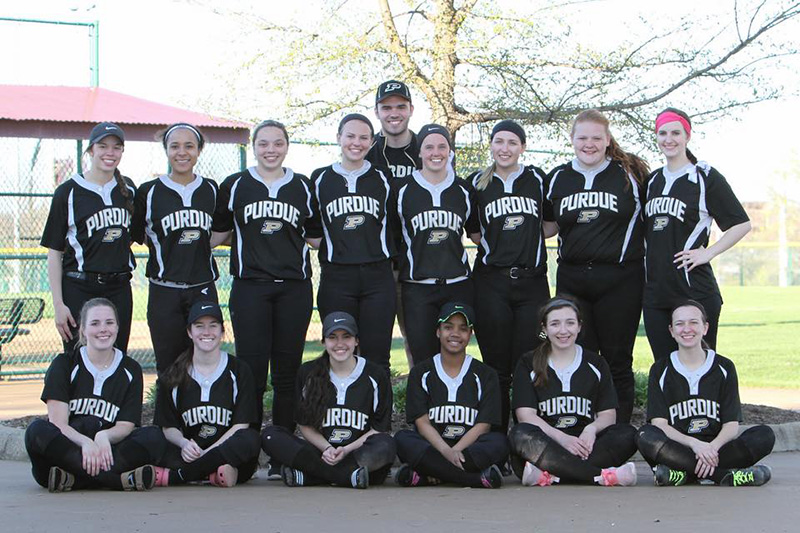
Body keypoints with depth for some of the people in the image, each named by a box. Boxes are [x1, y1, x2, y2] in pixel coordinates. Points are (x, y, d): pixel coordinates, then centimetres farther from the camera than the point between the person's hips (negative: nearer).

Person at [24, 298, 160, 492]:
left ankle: (72, 479, -36)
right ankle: (121, 479, -40)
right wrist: (85, 442, -29)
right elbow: (57, 423, -8)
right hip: (65, 449, -1)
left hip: (107, 452, 2)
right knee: (37, 430, -32)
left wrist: (104, 436, -23)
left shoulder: (130, 370, 11)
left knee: (152, 437, -23)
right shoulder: (64, 364, 4)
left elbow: (126, 425, 2)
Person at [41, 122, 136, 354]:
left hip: (119, 289, 4)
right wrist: (58, 304, -10)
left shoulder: (128, 189, 10)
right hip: (79, 291, -4)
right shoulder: (69, 191, -4)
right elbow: (54, 251, -4)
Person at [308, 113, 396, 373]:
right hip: (336, 277, 0)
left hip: (378, 276, 0)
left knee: (377, 358, -2)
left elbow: (394, 227, 17)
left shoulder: (382, 179, 10)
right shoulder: (320, 179, 9)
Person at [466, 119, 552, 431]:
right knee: (496, 365, -1)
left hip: (531, 280, 0)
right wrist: (497, 244, 3)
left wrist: (525, 240, 3)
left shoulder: (537, 179, 10)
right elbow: (473, 233, 14)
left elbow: (551, 226, 16)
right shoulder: (477, 183, 10)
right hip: (491, 282, 0)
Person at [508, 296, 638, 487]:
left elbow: (608, 413, 9)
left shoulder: (595, 364, 17)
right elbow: (525, 414, -3)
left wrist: (592, 428, -15)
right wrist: (561, 438, -19)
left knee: (628, 434, -25)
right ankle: (601, 475, -40)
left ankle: (548, 476, -37)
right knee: (520, 434, -34)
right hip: (545, 445, -2)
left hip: (583, 446, 2)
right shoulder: (529, 364, 10)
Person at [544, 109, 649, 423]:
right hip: (572, 279, 3)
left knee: (618, 361, 2)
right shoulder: (558, 178, 11)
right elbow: (546, 224, 22)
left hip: (619, 278, -3)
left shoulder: (629, 173, 1)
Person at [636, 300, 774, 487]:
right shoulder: (661, 370, 7)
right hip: (676, 449, -1)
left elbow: (731, 425, 1)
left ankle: (683, 474, -35)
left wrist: (712, 448, -22)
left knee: (765, 435, -23)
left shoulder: (724, 367, 9)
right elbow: (659, 424, -5)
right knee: (646, 436, -32)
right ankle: (726, 476, -36)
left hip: (715, 449, 1)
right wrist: (693, 444, -23)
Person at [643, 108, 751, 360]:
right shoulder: (653, 180, 17)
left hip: (696, 291, -6)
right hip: (655, 291, 6)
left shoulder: (706, 177, -2)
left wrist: (707, 253, -10)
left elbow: (742, 224, -3)